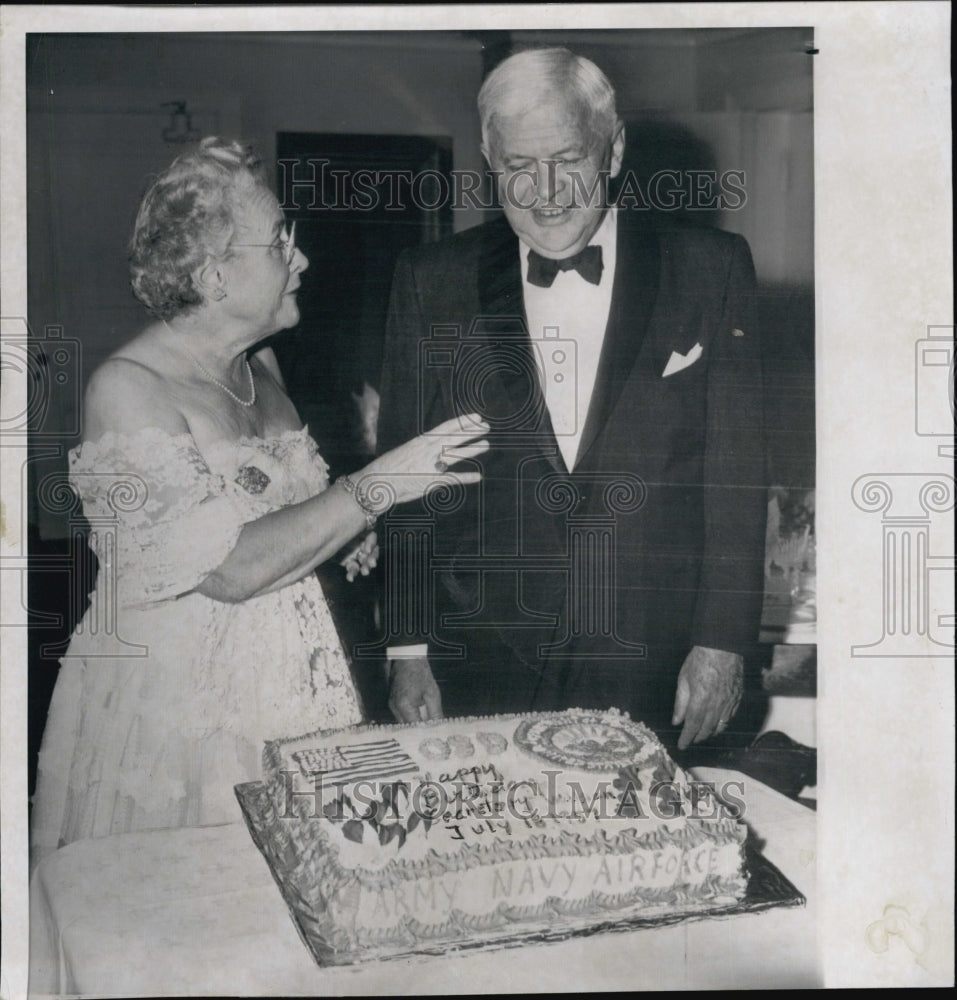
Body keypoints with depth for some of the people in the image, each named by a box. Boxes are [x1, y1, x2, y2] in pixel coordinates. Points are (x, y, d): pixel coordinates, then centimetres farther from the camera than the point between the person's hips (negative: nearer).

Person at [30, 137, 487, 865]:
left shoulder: (259, 364, 6)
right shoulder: (128, 390, -18)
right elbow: (229, 569, -25)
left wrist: (352, 535, 0)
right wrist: (374, 487, -24)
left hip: (293, 690, 7)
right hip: (174, 711, -7)